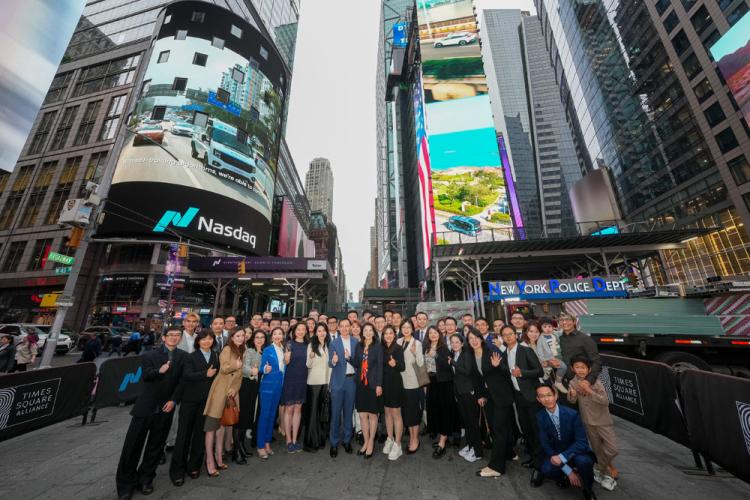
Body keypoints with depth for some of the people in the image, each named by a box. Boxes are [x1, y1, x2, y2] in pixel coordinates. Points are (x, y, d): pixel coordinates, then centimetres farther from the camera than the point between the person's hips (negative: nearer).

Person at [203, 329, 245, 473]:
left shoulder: (241, 352, 12)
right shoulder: (227, 349, -10)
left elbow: (239, 375, 10)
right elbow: (224, 368, -21)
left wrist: (235, 388, -3)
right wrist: (237, 365, -7)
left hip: (231, 392, 7)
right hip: (220, 390, -7)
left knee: (222, 424, 15)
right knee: (212, 425, 1)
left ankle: (219, 457, 26)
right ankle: (210, 461, 10)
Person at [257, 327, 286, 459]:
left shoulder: (284, 350, 5)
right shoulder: (267, 350, -10)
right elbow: (262, 367, -12)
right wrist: (265, 369, -31)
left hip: (279, 385, 6)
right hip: (268, 385, -5)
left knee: (272, 414, 15)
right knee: (264, 415, 1)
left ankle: (267, 443, 28)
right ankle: (260, 446, 15)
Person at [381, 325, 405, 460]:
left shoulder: (398, 348, -12)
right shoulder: (382, 349, 2)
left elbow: (403, 367, -18)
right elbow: (380, 365, 7)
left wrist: (395, 364, -38)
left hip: (395, 383, -5)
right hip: (384, 383, 5)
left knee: (396, 413, 4)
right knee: (387, 412, 16)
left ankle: (397, 444, 16)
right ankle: (390, 439, 32)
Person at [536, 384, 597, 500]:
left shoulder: (572, 414, -20)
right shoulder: (540, 417, -14)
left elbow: (581, 442, -20)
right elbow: (545, 444, -10)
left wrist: (562, 457, -31)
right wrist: (568, 471, -17)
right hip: (556, 453, 1)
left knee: (584, 461, -34)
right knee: (546, 469, -28)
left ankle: (588, 490, -1)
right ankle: (564, 477, 9)